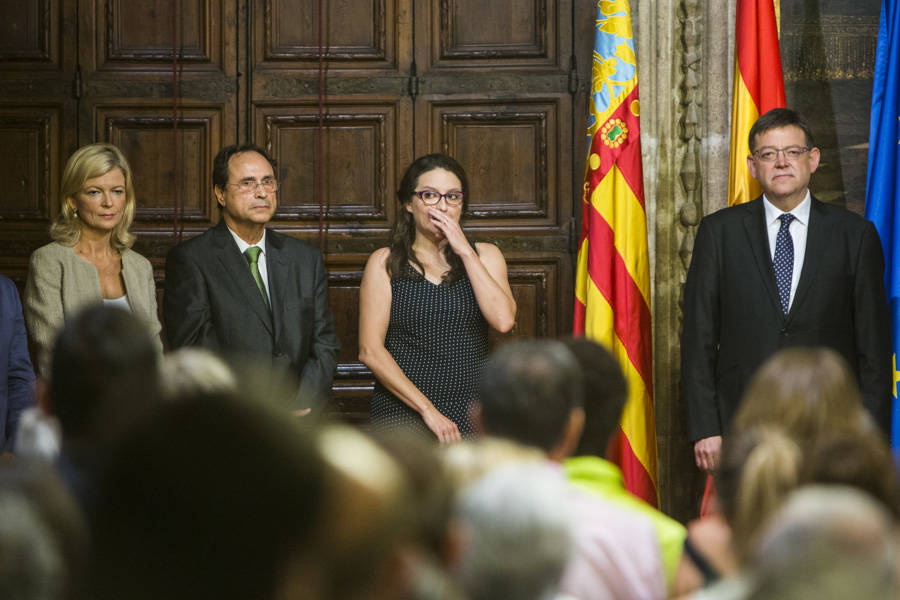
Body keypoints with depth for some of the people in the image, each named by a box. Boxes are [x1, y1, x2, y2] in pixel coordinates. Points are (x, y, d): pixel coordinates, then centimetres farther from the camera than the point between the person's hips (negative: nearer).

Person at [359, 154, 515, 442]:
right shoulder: (385, 262, 5)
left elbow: (503, 320, -7)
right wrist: (427, 410, -10)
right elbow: (370, 350, -3)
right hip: (403, 414, -1)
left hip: (471, 418, 2)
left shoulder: (485, 256, 12)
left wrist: (465, 252, -6)